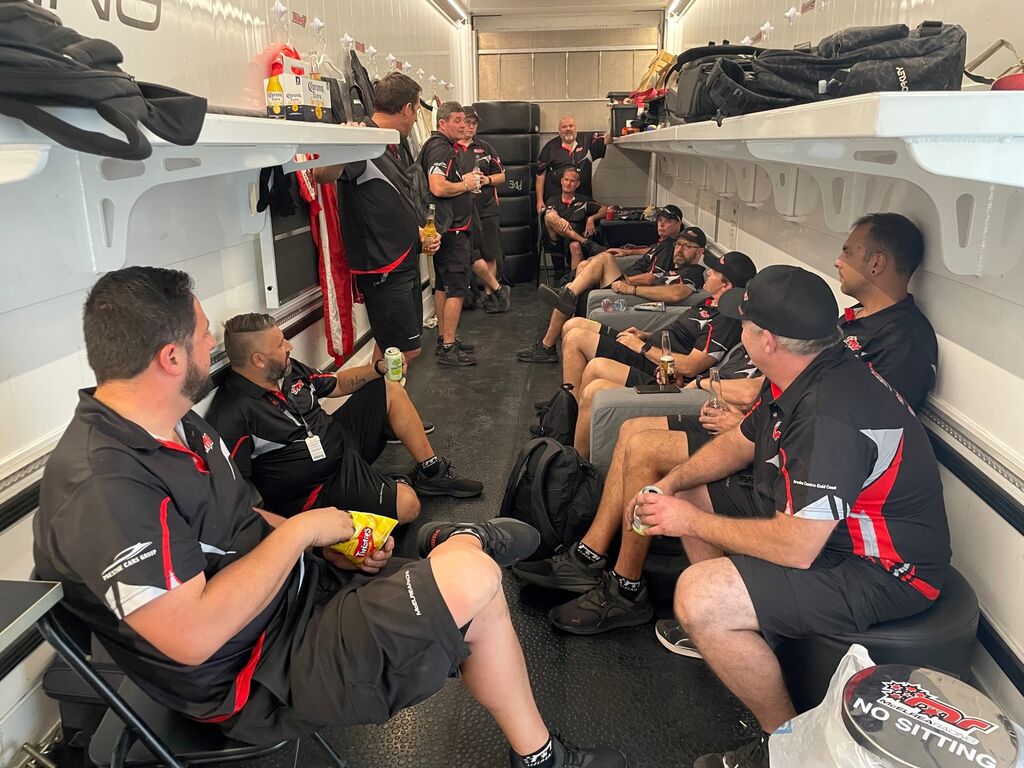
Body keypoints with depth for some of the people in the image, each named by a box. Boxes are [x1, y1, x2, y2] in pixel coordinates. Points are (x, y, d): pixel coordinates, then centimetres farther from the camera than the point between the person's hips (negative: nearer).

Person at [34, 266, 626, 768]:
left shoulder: (176, 423, 5)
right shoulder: (103, 488, -26)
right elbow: (194, 636, -29)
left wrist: (331, 545, -1)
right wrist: (301, 530, -20)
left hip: (301, 584, 9)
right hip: (259, 674, -9)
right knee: (469, 581, -20)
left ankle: (457, 541, 27)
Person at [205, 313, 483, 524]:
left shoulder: (288, 371, -1)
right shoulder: (233, 416, -26)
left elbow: (335, 384, 15)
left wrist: (377, 368, 2)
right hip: (318, 489, -9)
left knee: (390, 390, 11)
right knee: (406, 504, -25)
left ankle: (432, 472, 13)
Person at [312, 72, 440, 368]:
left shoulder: (397, 145, 12)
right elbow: (322, 175, -33)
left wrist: (421, 233, 10)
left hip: (406, 261, 9)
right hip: (382, 267, -9)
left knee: (398, 346, 17)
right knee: (406, 351, -4)